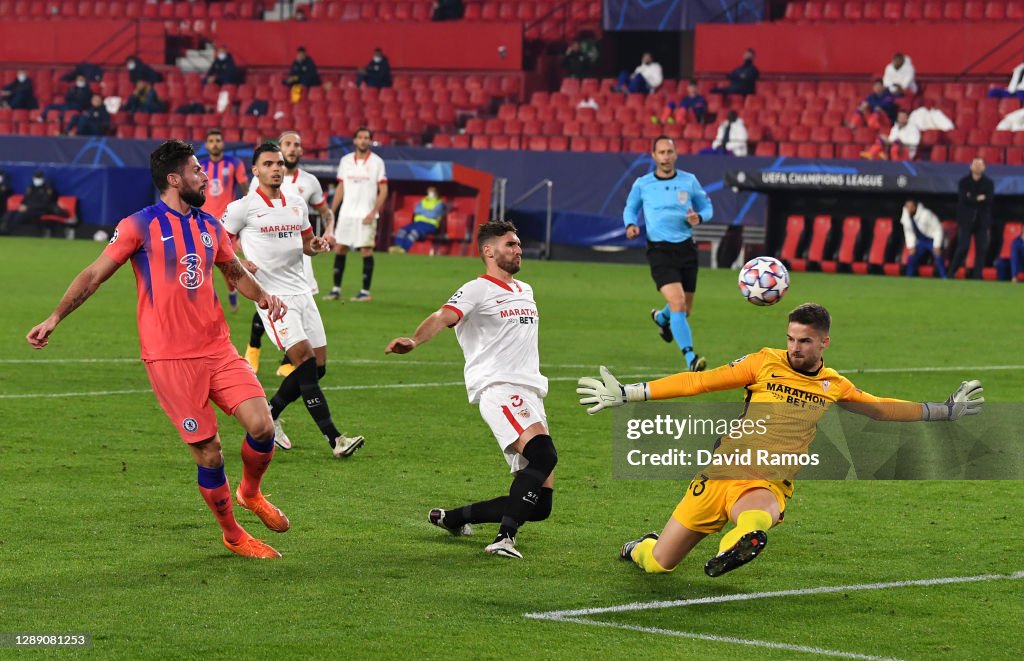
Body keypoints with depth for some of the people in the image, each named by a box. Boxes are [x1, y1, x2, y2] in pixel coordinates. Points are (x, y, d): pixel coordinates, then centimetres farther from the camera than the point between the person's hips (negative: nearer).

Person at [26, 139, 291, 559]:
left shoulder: (211, 227, 13)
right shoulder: (141, 226, -5)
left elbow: (235, 272, 27)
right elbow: (94, 275, -1)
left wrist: (262, 297, 7)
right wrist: (55, 318, -7)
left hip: (218, 350, 5)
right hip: (169, 359, -5)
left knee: (261, 425, -11)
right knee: (208, 453, -3)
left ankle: (250, 493, 19)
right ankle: (232, 536, 16)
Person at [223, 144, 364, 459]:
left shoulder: (297, 205, 12)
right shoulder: (242, 208, -5)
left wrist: (316, 245, 2)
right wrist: (237, 264, -18)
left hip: (301, 291, 7)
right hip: (272, 295, -7)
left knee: (318, 366, 5)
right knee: (305, 360, -17)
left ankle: (268, 417, 24)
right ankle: (334, 439, -19)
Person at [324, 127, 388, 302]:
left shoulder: (377, 162, -2)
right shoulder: (345, 160, 9)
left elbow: (383, 191, -3)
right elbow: (341, 188, 14)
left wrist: (373, 212, -14)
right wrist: (331, 212, 8)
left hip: (366, 215, -4)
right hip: (346, 213, 4)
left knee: (366, 251, -5)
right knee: (339, 249, 2)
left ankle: (365, 291, 0)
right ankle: (336, 289, 9)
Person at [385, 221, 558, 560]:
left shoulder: (525, 291, 24)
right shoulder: (478, 290, -1)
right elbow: (444, 316, -19)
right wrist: (414, 340, -38)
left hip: (530, 394, 8)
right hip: (498, 388, -8)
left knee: (540, 504, 0)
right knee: (543, 453, -34)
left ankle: (452, 518, 14)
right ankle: (505, 538, -36)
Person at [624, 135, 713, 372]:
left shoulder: (689, 181, 3)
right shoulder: (642, 184, 1)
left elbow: (706, 206, 14)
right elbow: (630, 208, 17)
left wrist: (699, 217, -10)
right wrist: (630, 224, -5)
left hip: (686, 248, 3)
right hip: (660, 251, -3)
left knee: (684, 310, 13)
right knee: (677, 303, -22)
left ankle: (661, 317, 50)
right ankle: (691, 359, -23)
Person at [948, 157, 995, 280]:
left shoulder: (989, 183, 8)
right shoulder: (964, 182, 5)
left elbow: (989, 199, -8)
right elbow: (963, 198, -11)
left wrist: (971, 199, -11)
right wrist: (978, 199, -14)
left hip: (982, 221, 2)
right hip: (966, 220, -2)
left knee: (981, 249, -3)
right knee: (963, 247, -10)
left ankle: (978, 276, 1)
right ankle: (951, 273, 0)